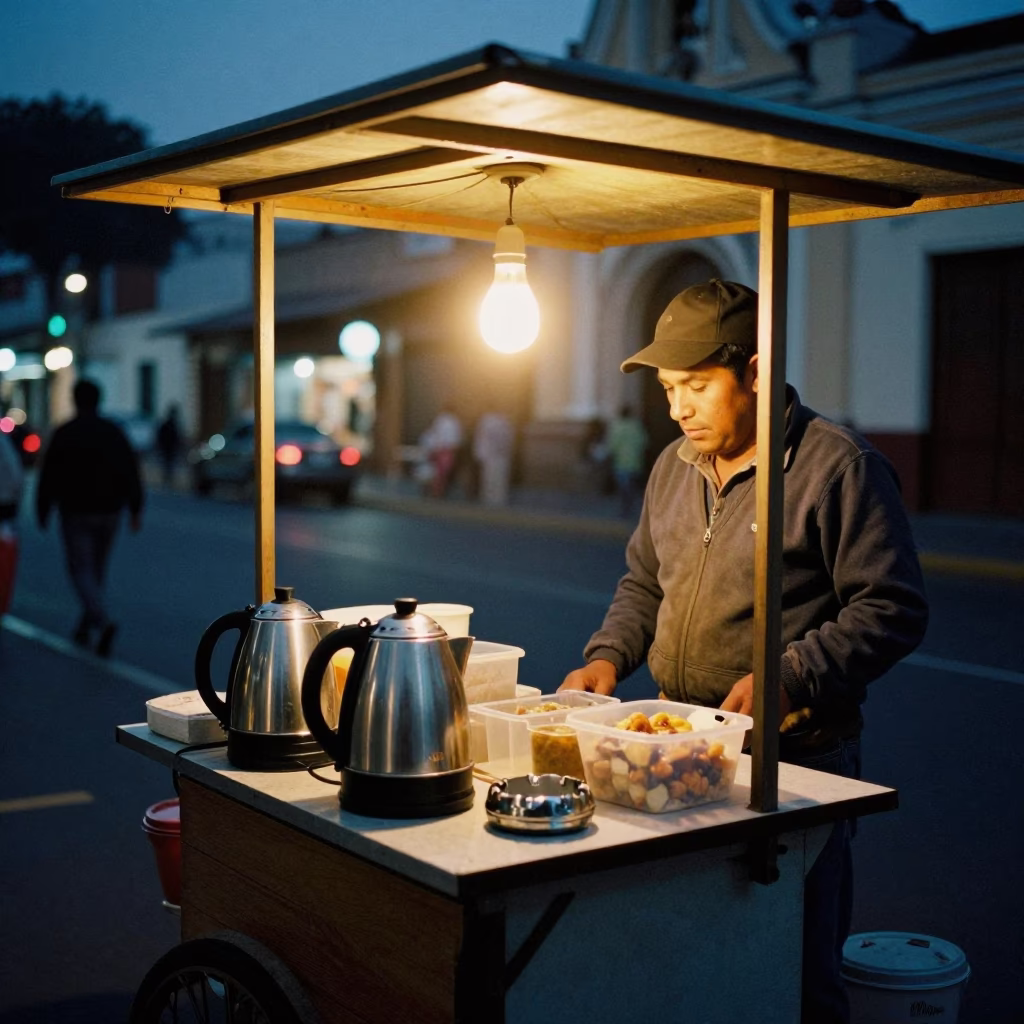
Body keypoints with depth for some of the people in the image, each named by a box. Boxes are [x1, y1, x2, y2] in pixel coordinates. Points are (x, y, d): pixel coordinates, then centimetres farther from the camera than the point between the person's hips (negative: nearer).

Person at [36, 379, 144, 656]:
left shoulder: (64, 434, -6)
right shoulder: (114, 432, 4)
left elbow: (49, 477, -5)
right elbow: (131, 473, 1)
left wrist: (42, 511, 5)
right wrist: (135, 509, 4)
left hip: (76, 512, -4)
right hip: (108, 513, 4)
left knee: (81, 571, -4)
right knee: (97, 570, 15)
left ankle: (103, 622, -26)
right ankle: (84, 630, 24)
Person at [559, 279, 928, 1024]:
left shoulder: (839, 466, -11)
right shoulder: (675, 466, 11)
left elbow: (892, 609, -12)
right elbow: (644, 583, 22)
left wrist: (789, 678, -22)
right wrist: (610, 656, 5)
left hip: (796, 763, -6)